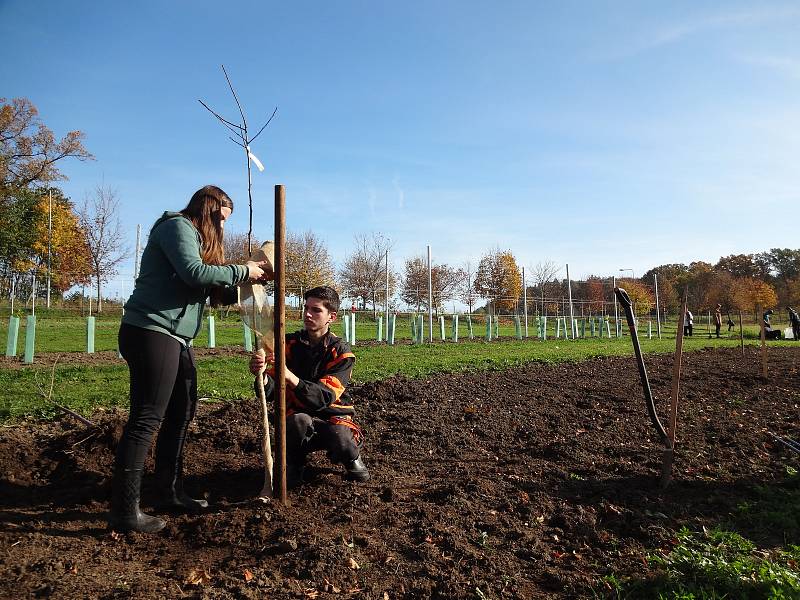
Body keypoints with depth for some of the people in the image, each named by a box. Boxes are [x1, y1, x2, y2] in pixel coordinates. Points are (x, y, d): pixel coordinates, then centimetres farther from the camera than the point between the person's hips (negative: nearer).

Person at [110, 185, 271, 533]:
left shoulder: (197, 237, 24)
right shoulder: (177, 226, -5)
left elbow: (213, 291, 20)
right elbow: (193, 272, -21)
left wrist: (249, 280, 8)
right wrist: (242, 272, -12)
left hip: (175, 337, 11)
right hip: (151, 331, -11)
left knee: (181, 413, 13)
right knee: (147, 419, -10)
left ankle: (170, 492, 24)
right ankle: (124, 511, -4)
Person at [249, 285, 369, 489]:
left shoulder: (340, 351, -10)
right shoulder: (289, 343, -3)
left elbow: (325, 396, -25)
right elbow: (272, 391, -11)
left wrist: (290, 377, -42)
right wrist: (262, 375, -36)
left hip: (332, 417, -1)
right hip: (298, 415, 1)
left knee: (343, 443, -33)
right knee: (300, 420, -35)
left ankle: (352, 459, 5)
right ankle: (293, 464, -4)